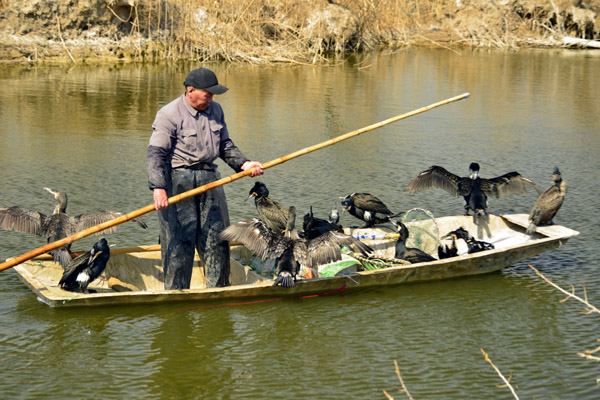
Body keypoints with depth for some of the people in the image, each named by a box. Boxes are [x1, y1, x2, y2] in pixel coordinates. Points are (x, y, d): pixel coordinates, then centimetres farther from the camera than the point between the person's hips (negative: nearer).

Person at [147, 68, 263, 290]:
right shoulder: (169, 115, -10)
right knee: (179, 242, -4)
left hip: (210, 180, 6)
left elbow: (225, 145, 20)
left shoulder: (215, 110, 11)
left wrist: (243, 164, 4)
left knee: (217, 238, 10)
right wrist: (158, 188, -28)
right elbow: (156, 153, -16)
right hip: (178, 181, -6)